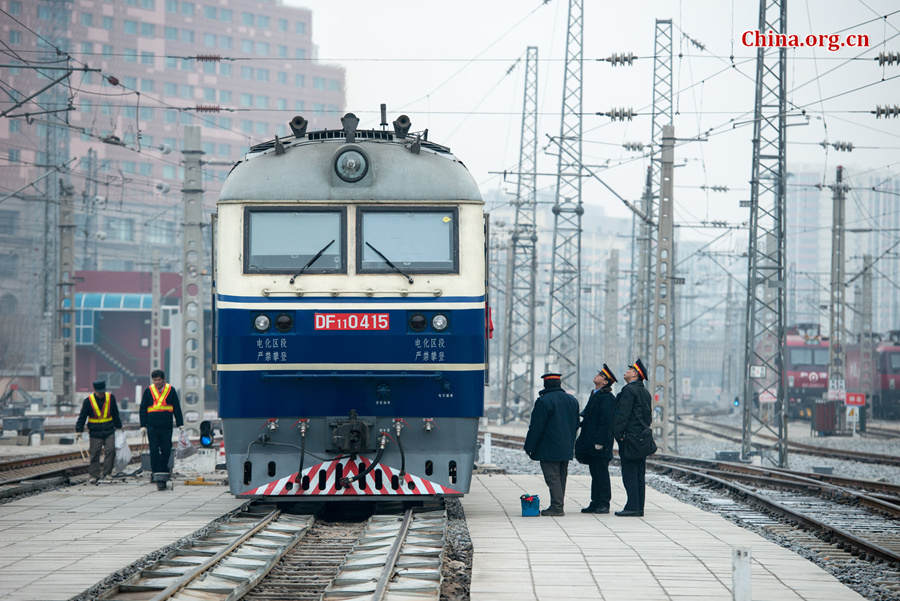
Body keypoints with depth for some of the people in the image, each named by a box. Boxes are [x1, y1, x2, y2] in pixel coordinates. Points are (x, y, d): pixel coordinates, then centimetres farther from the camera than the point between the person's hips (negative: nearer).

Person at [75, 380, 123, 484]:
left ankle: (105, 472, -6)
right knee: (94, 454, -1)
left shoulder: (111, 398, 2)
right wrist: (79, 430, -10)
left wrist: (118, 426, 22)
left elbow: (115, 414, 15)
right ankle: (94, 475, 8)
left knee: (110, 450, -13)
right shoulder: (88, 401, -5)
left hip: (109, 432, 2)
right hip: (95, 433, -2)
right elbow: (82, 416, -3)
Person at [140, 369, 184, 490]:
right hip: (152, 427, -1)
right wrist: (143, 425, -1)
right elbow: (143, 409, 7)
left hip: (166, 426, 1)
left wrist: (180, 424, 4)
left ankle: (163, 470, 16)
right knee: (154, 452, -6)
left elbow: (177, 408, 9)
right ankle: (158, 477, -7)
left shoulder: (171, 390, 6)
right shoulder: (148, 391, 5)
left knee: (166, 451, 1)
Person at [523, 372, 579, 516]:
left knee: (552, 477, -7)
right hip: (566, 449, 7)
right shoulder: (572, 400, 11)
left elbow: (536, 427, -13)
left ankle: (557, 507, -11)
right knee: (561, 476, 12)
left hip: (549, 449, -7)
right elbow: (575, 424, 16)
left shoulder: (544, 401, -13)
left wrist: (529, 446, -7)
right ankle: (558, 507, 15)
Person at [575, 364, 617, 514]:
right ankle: (596, 503, 16)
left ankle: (603, 504, -2)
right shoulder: (594, 395, 17)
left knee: (601, 473, -6)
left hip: (600, 444, -10)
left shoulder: (606, 398, -14)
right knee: (595, 473, 12)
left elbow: (606, 421, -19)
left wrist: (600, 442, -22)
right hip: (591, 444, 10)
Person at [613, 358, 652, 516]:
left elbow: (622, 414, -17)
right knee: (639, 475, 9)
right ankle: (639, 507, 11)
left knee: (630, 474, -8)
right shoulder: (645, 393, 17)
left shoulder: (629, 390, -12)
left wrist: (618, 434, -14)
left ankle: (633, 506, -10)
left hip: (629, 438, -9)